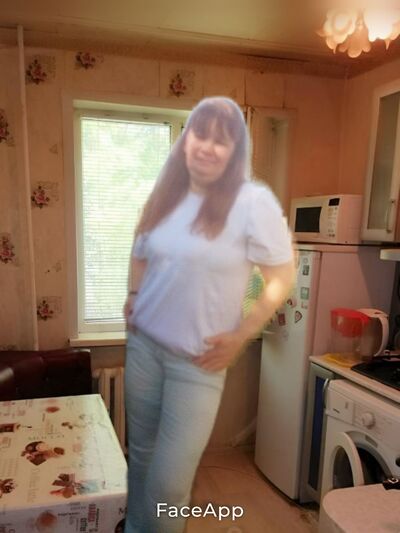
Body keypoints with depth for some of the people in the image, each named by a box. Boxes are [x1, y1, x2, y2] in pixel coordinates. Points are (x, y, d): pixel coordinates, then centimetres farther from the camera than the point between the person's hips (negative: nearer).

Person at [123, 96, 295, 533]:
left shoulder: (254, 202, -13)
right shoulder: (165, 193, 4)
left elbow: (282, 279, -10)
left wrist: (241, 336, -12)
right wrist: (132, 298, 6)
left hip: (199, 360, -5)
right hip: (143, 344, 5)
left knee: (168, 482, 4)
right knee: (140, 454, 22)